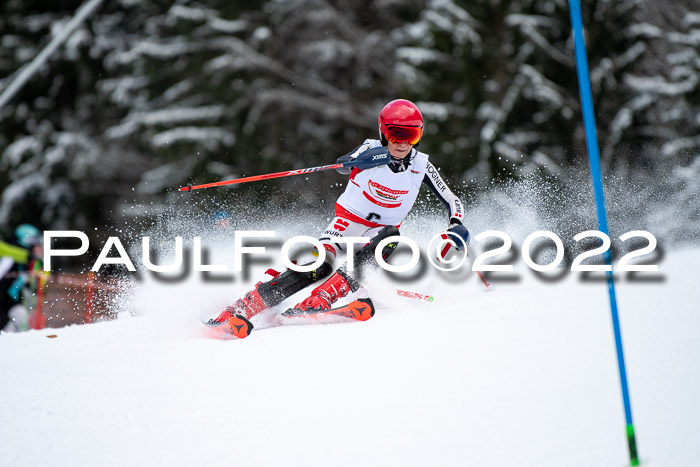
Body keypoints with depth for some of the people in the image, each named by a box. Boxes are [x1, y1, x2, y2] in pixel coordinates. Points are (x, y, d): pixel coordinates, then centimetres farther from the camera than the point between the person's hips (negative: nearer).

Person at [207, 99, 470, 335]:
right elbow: (343, 166, -24)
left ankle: (316, 303, -41)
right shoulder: (372, 149, -8)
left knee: (389, 239, -34)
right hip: (347, 221, -2)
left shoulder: (421, 166, -4)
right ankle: (239, 311, -27)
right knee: (317, 266, -26)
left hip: (382, 230, 2)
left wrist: (456, 226, -19)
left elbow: (452, 201, 2)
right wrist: (367, 160, -45)